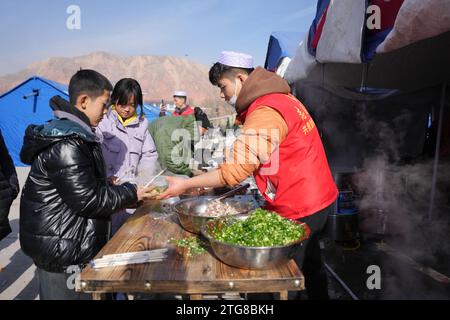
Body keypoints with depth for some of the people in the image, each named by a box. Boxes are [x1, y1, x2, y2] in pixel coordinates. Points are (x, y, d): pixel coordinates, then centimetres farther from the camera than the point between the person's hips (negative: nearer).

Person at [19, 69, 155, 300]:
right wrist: (130, 194, -12)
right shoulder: (65, 145, -24)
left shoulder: (72, 134, 10)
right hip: (60, 250, -10)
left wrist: (121, 197, 10)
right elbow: (86, 200, -24)